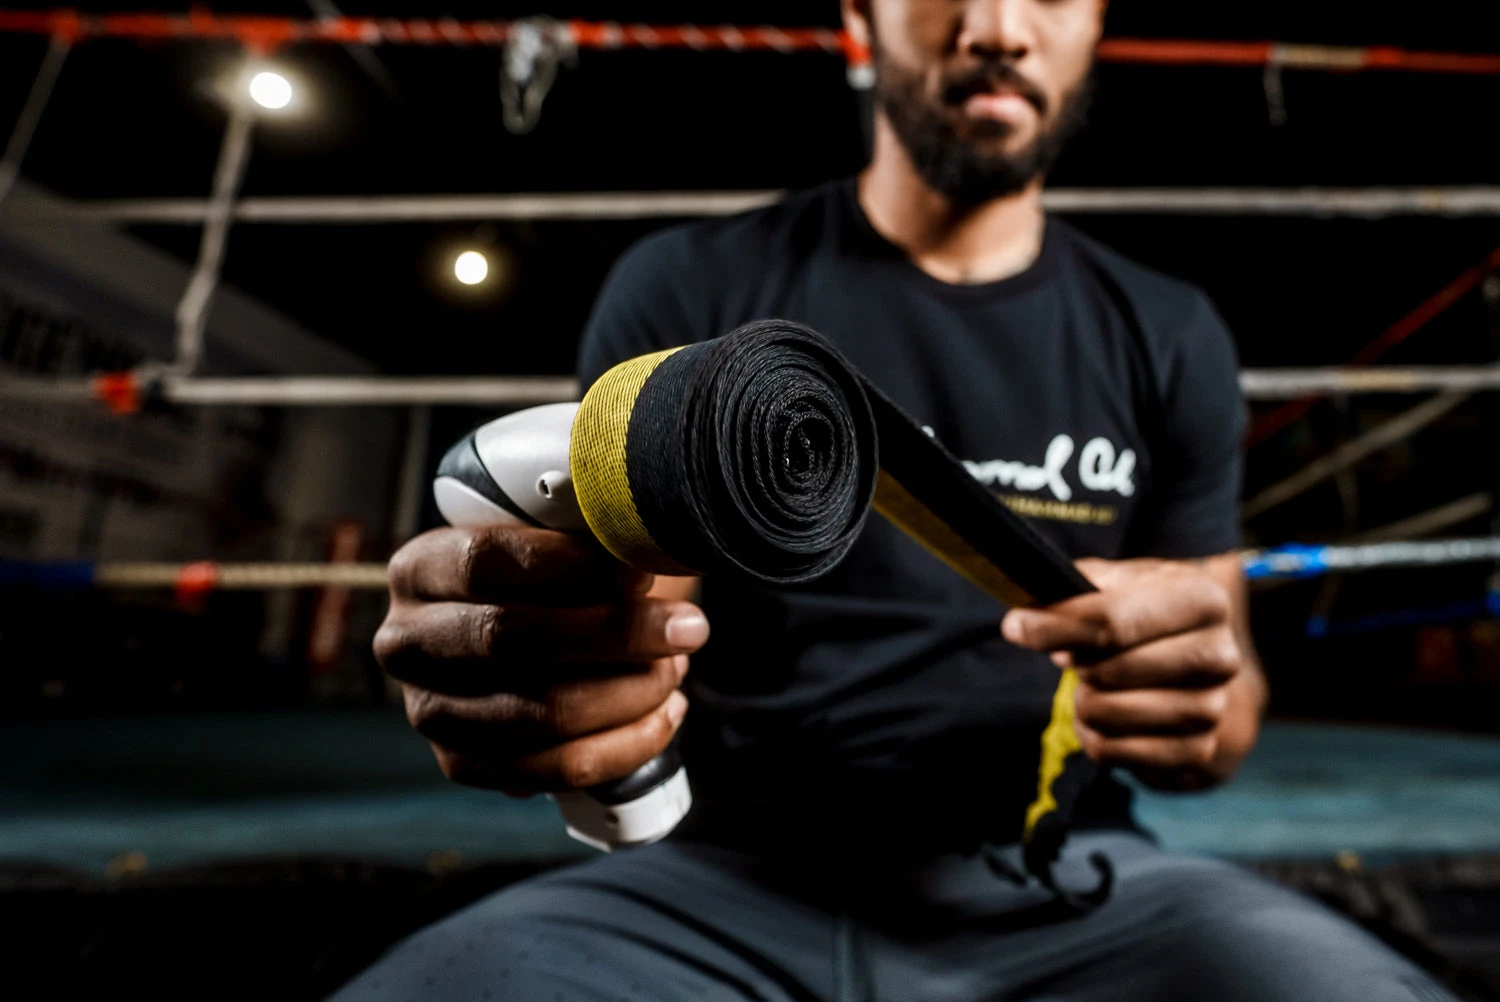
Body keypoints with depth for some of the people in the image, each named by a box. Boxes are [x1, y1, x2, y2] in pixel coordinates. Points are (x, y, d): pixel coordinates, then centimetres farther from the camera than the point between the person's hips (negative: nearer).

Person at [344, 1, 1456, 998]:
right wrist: (519, 660, -28)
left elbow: (1224, 705, 8)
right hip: (739, 876, -1)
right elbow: (617, 629, -4)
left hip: (1060, 876, 3)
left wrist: (1200, 699, -17)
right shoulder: (688, 292, 0)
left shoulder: (1171, 338, 6)